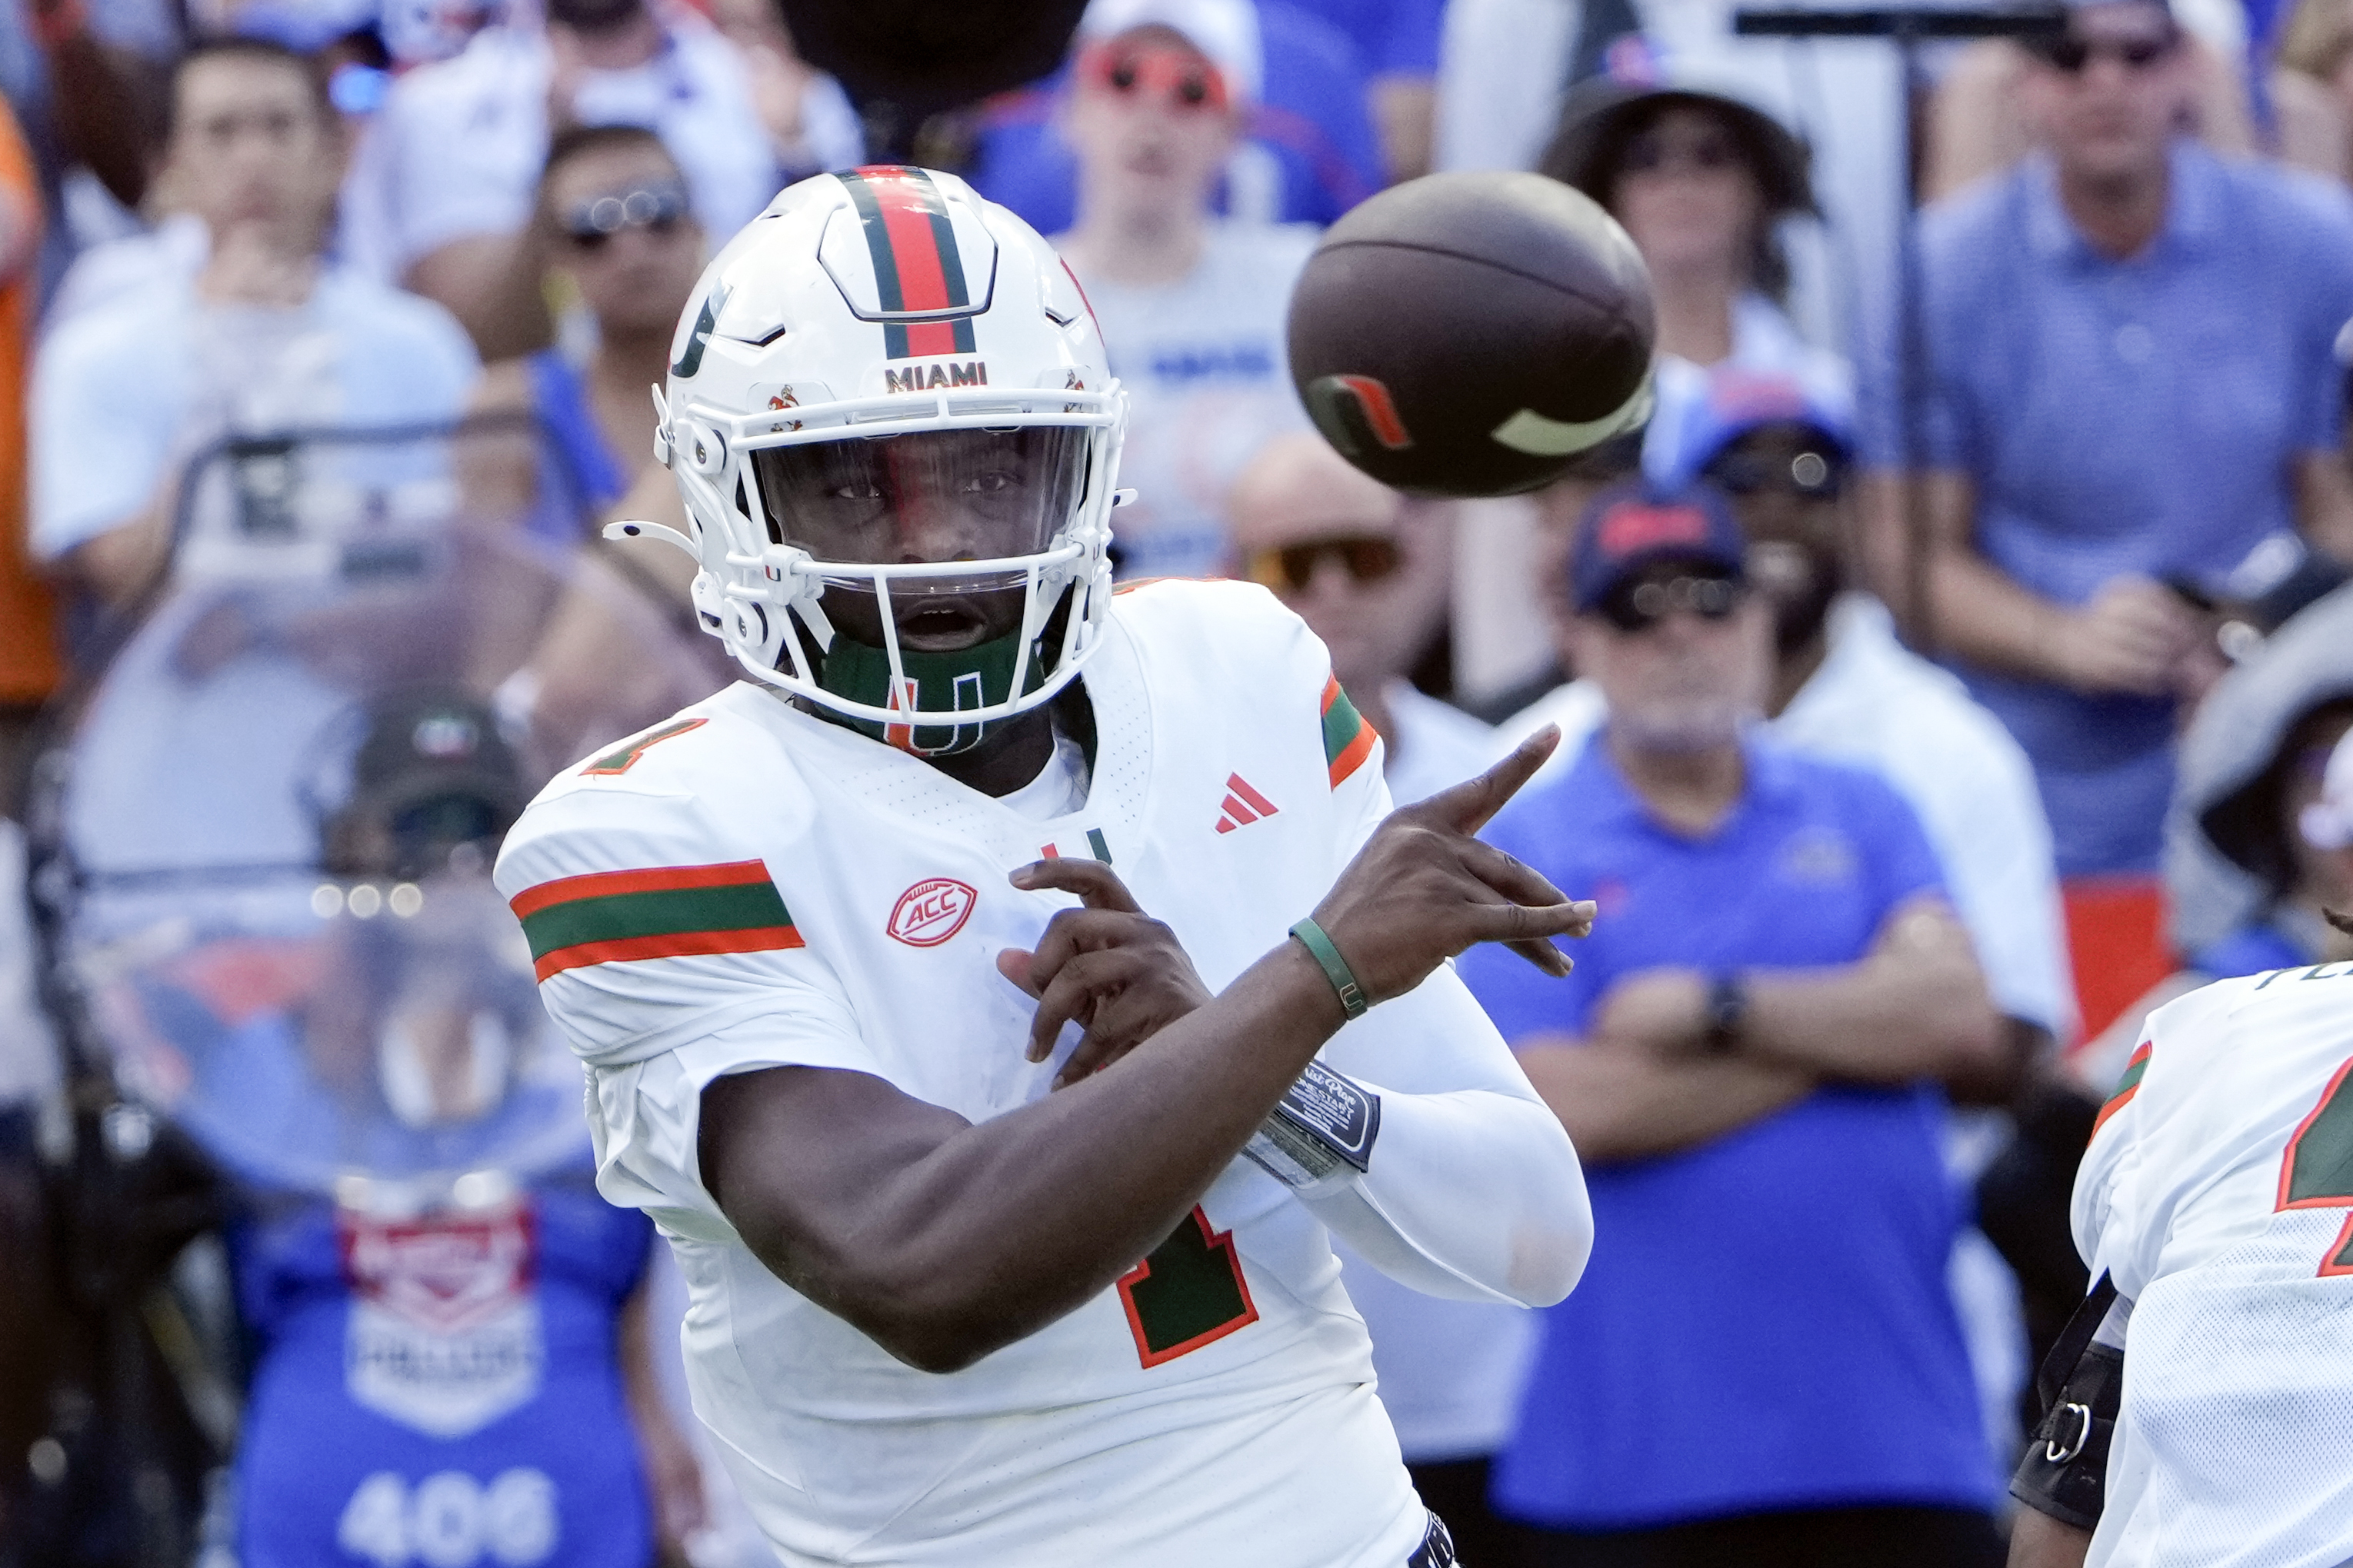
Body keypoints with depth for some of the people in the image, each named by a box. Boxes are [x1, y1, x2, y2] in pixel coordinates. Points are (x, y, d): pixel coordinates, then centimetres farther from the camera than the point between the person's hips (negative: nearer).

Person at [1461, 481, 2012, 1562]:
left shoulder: (1860, 817, 13)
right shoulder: (1527, 852, 4)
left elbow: (1968, 1026, -3)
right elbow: (1562, 1109, -11)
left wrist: (1714, 1007, -9)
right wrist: (1855, 1026, -4)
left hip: (1895, 1428, 2)